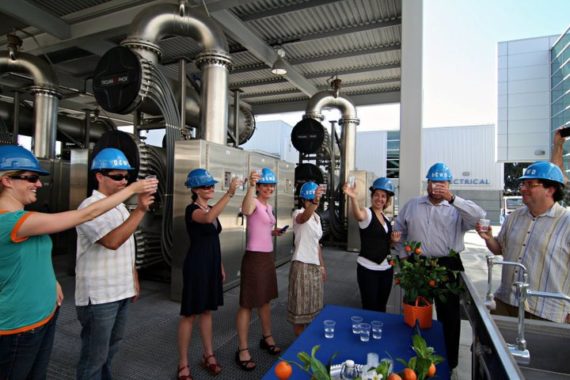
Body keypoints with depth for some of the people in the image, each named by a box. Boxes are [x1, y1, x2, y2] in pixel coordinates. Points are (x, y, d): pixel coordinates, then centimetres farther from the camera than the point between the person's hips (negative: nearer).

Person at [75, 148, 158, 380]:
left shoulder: (120, 206, 11)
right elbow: (112, 241, -31)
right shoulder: (90, 207, -16)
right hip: (99, 295, -8)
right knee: (94, 356, 6)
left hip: (122, 291, 8)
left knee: (110, 348, 22)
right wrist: (140, 210, -36)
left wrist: (134, 280, 16)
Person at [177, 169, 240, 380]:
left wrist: (221, 266, 16)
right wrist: (230, 193, -42)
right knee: (190, 313, 3)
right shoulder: (192, 209, -14)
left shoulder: (211, 209, 10)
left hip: (212, 264, 8)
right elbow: (208, 218, -39)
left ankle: (208, 356, 30)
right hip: (196, 264, -8)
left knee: (207, 310, 17)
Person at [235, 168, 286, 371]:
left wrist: (274, 232, 6)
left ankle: (267, 338, 38)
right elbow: (245, 210, -40)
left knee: (265, 300, 21)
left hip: (268, 257, 9)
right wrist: (250, 186, -54)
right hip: (254, 257, -8)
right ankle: (242, 350, 15)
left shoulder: (269, 207, 12)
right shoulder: (254, 203, -13)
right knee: (247, 304, 2)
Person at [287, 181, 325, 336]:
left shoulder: (317, 217, 11)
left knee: (312, 306, 17)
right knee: (300, 307, 2)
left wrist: (322, 265, 18)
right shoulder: (298, 213, -13)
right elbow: (303, 218, -41)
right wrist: (313, 202, -59)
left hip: (315, 266, 8)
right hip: (302, 266, -8)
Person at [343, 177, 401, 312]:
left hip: (386, 268, 6)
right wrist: (353, 198, -57)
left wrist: (393, 240, -2)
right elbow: (359, 216, -38)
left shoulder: (386, 218, 9)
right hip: (368, 269, -6)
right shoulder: (367, 213, -11)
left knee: (382, 307, 17)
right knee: (370, 308, 1)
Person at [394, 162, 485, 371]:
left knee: (449, 315, 9)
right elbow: (399, 232, 13)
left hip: (448, 266, -2)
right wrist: (403, 257, 7)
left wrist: (452, 198, -28)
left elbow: (480, 217, -22)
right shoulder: (412, 205, 5)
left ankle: (449, 360, 28)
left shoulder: (457, 208, -2)